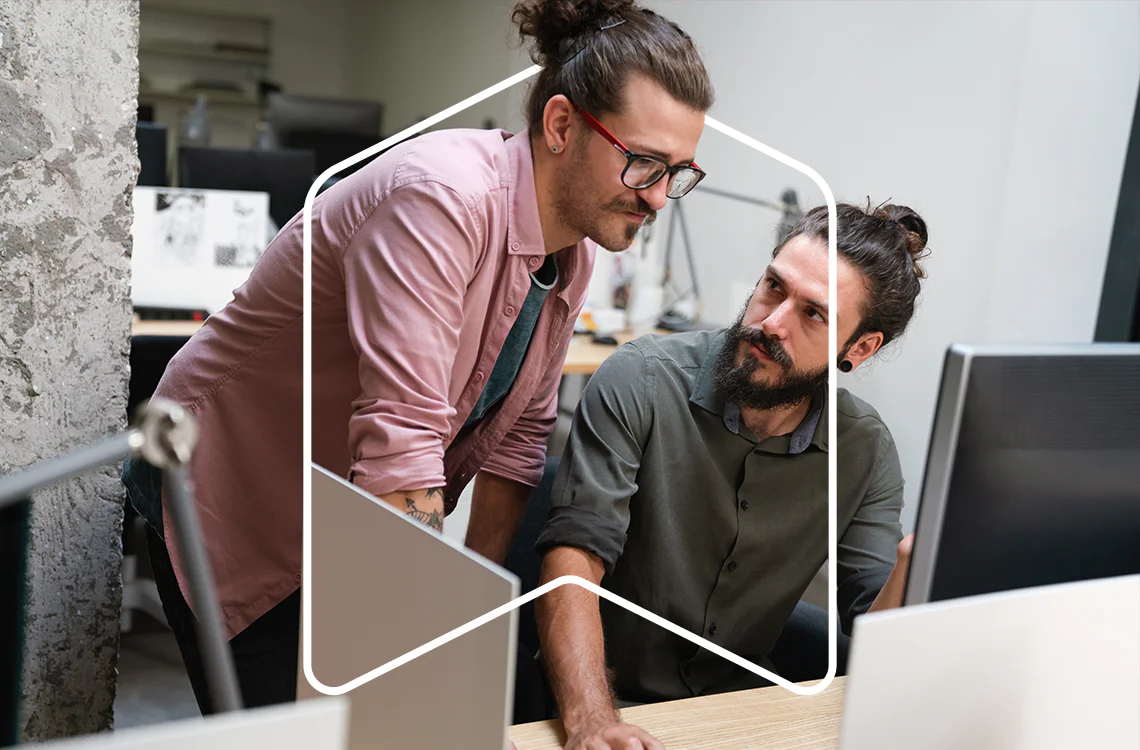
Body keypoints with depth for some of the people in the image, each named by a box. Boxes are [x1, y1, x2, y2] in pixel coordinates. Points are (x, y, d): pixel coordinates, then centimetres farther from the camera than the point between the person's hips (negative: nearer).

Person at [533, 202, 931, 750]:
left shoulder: (866, 450, -4)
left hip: (739, 702, 3)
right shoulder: (642, 382, -13)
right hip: (609, 698, -3)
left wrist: (911, 567, -28)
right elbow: (575, 554, -19)